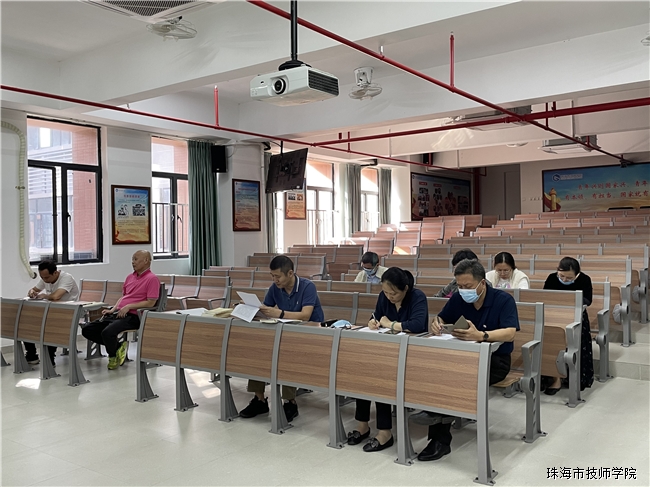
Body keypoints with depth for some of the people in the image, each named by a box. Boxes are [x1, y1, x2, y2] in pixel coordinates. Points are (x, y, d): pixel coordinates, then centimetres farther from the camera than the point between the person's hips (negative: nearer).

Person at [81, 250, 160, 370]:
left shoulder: (152, 279, -6)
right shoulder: (130, 277, 20)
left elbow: (150, 302, -13)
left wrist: (129, 306, -17)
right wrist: (112, 310, 10)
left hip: (133, 316, -9)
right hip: (118, 313, 9)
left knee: (107, 332, -32)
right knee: (87, 330, -2)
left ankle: (113, 356, 0)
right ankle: (117, 347, 5)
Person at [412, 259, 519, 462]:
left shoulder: (503, 300, -12)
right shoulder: (458, 299, 2)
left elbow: (510, 333, -25)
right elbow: (441, 318, 12)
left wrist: (481, 336, -44)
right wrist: (435, 324, -15)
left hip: (495, 360, -5)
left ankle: (439, 413, -17)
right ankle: (439, 439, -22)